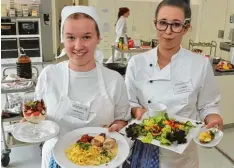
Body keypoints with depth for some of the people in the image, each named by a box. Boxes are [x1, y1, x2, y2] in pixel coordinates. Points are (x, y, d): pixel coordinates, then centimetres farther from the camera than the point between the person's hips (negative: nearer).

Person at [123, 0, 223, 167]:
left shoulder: (201, 64, -10)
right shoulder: (137, 63, -9)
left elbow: (208, 105, -1)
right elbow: (129, 103, -1)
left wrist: (213, 119, -21)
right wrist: (137, 110, -21)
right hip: (143, 148, 1)